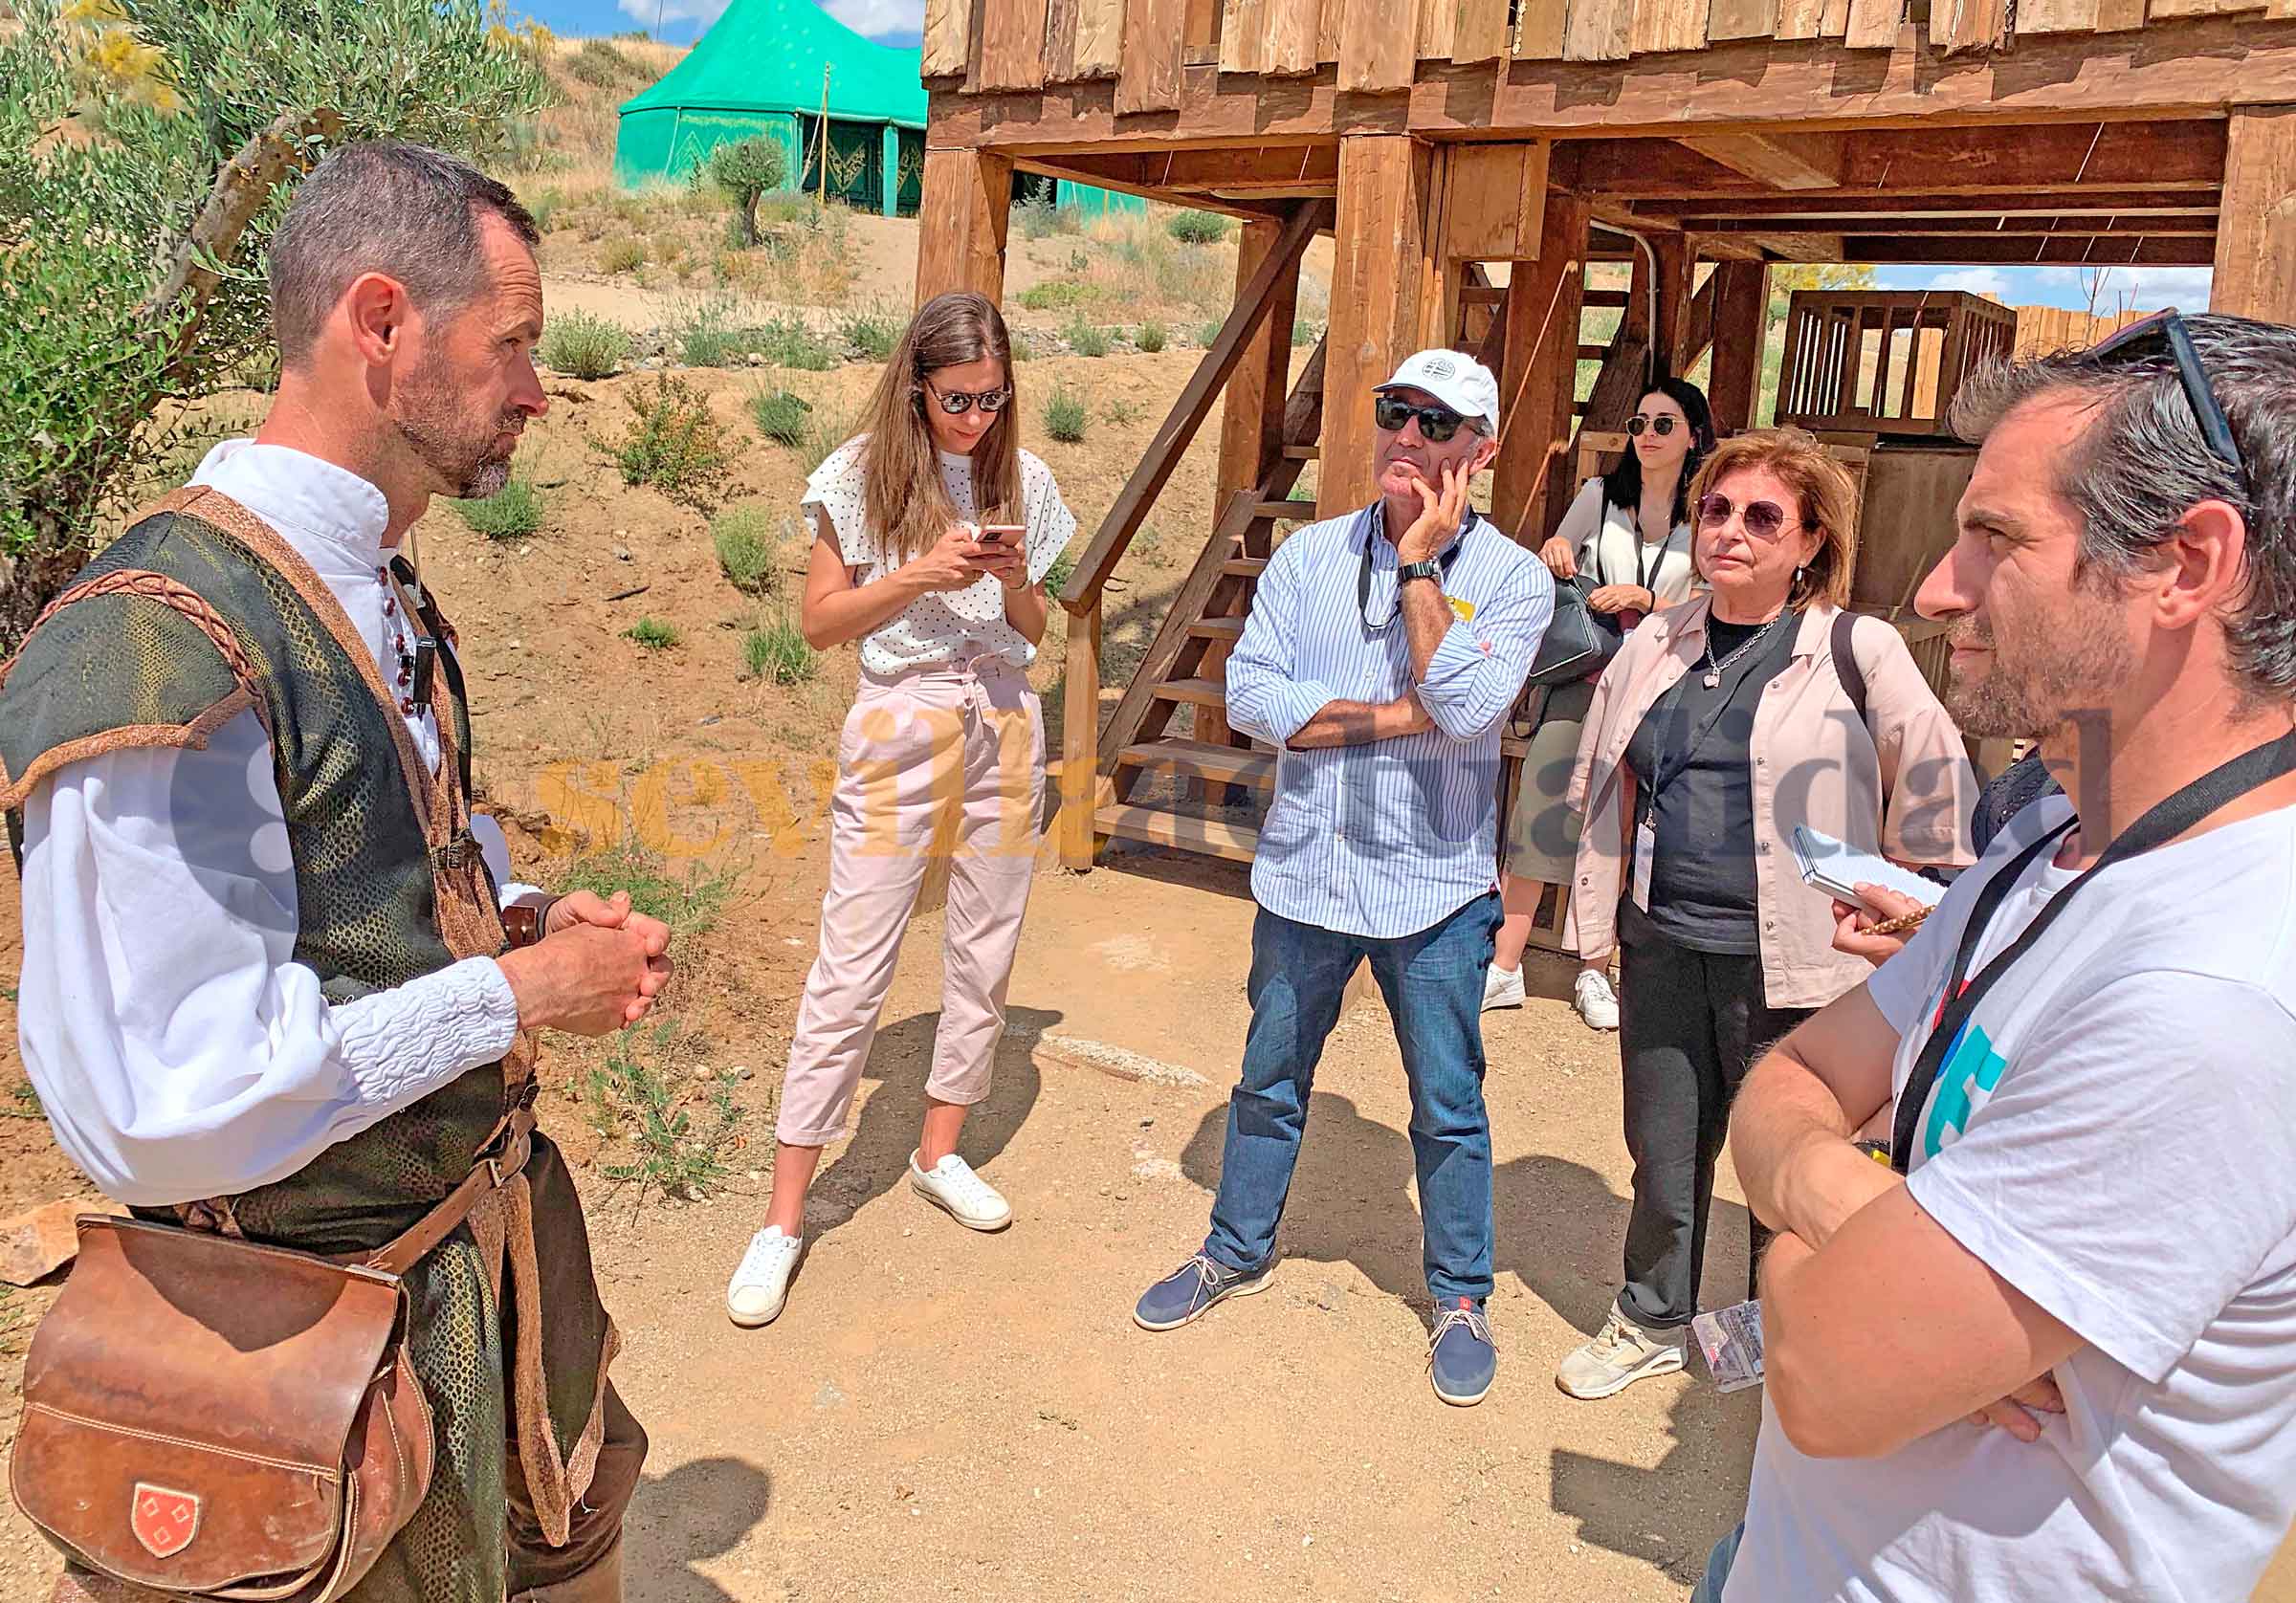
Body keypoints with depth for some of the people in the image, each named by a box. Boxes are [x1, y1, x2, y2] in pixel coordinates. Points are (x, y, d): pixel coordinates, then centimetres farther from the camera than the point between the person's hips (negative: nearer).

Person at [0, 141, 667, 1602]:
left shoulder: (381, 603, 3)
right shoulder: (161, 653, -28)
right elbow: (159, 1109, -30)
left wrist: (524, 919, -3)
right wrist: (514, 992, -23)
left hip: (496, 1210, 9)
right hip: (328, 1292, -8)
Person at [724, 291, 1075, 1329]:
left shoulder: (1021, 480, 6)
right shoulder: (862, 474, -3)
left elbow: (1033, 631, 11)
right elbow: (820, 621, -4)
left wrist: (1015, 577, -10)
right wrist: (920, 574, -18)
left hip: (1004, 728, 4)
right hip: (899, 729, -4)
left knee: (984, 959, 10)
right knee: (850, 974, -4)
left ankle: (939, 1154, 30)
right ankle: (783, 1218, 4)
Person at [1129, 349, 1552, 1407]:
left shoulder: (1513, 577, -6)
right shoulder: (1311, 555, 0)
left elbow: (1464, 705, -23)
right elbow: (1248, 695, -10)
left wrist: (1419, 564, -16)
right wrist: (1394, 716, -16)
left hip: (1434, 886, -2)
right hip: (1306, 872, 3)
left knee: (1448, 1109, 11)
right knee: (1269, 1082, 18)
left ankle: (1459, 1297, 32)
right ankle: (1238, 1252, 39)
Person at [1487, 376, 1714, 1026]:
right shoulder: (1599, 496, 7)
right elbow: (1547, 579, 17)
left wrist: (1646, 600, -17)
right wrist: (1552, 554, -5)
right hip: (1578, 676, 1)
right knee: (1541, 812, -4)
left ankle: (1594, 972, 17)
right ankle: (1504, 967, 3)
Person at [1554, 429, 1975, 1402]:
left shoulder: (1858, 651, -7)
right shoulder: (1656, 645, 8)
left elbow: (1933, 794, -3)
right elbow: (1608, 782, 18)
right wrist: (1608, 905, 15)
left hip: (1789, 960, -4)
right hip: (1664, 948, 4)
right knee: (1664, 1157, 16)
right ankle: (1652, 1325, 36)